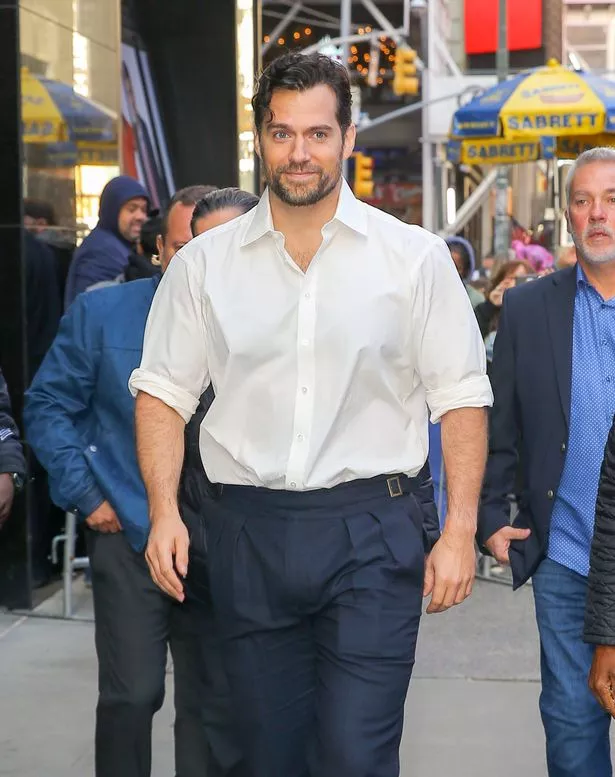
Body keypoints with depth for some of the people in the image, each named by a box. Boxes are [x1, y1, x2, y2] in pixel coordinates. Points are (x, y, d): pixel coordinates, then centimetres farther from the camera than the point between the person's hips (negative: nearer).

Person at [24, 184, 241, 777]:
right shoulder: (102, 313, -3)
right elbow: (47, 406, 4)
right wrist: (84, 495, -3)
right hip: (127, 534, -1)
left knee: (213, 704, 9)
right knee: (131, 696, -4)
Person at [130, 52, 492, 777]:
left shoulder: (415, 257, 0)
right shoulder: (203, 263, 6)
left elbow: (461, 397, 1)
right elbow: (163, 390, 9)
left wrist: (460, 529, -6)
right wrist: (164, 511, -3)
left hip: (371, 533, -2)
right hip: (248, 534, 3)